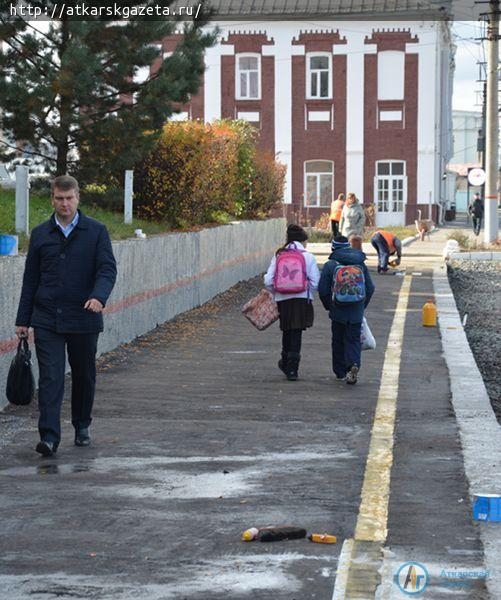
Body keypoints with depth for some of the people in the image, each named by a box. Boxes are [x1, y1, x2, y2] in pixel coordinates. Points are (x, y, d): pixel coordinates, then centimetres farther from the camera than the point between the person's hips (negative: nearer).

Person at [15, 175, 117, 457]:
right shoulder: (41, 234, 8)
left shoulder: (96, 231, 2)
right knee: (50, 377, -9)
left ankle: (82, 426, 32)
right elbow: (30, 280, 11)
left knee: (84, 375, 12)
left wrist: (98, 297, -27)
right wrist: (23, 320, 8)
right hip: (47, 320, 1)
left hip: (83, 319, 0)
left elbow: (108, 269, -7)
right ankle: (50, 436, -14)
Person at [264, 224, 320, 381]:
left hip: (283, 299, 3)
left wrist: (277, 291, 16)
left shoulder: (278, 256, 2)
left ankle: (286, 363, 35)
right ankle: (292, 369, -1)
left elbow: (268, 281, -2)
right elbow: (315, 283, -7)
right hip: (302, 299, -3)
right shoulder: (308, 257, -4)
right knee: (296, 334, 2)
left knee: (287, 331, 21)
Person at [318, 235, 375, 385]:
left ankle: (340, 372, 16)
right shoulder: (360, 264, 3)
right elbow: (370, 288, 6)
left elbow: (323, 290, -6)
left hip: (338, 311, -1)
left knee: (338, 341, 12)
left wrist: (329, 306, 11)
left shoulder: (330, 265, -5)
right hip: (357, 311, 1)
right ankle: (354, 364, -20)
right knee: (354, 339, 6)